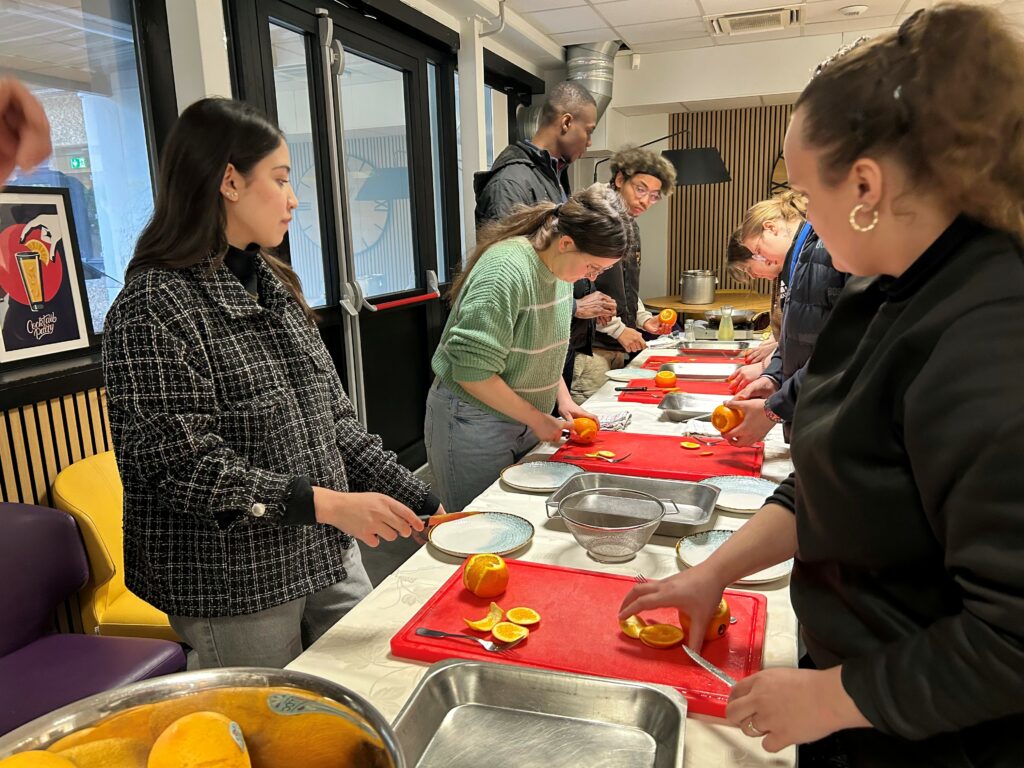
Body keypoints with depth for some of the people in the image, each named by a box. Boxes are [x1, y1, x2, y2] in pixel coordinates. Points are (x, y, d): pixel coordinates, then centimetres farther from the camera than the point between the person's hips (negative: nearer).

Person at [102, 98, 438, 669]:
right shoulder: (155, 306, -15)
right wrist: (327, 503, -26)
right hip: (235, 587, -7)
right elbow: (177, 463, -21)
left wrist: (416, 499, 4)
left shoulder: (272, 286, 9)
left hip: (328, 557, 7)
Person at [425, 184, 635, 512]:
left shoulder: (559, 266, 1)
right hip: (474, 427, -7)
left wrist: (563, 399, 4)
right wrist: (535, 418, -16)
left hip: (525, 421, 8)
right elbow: (473, 371, -25)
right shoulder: (506, 271, -25)